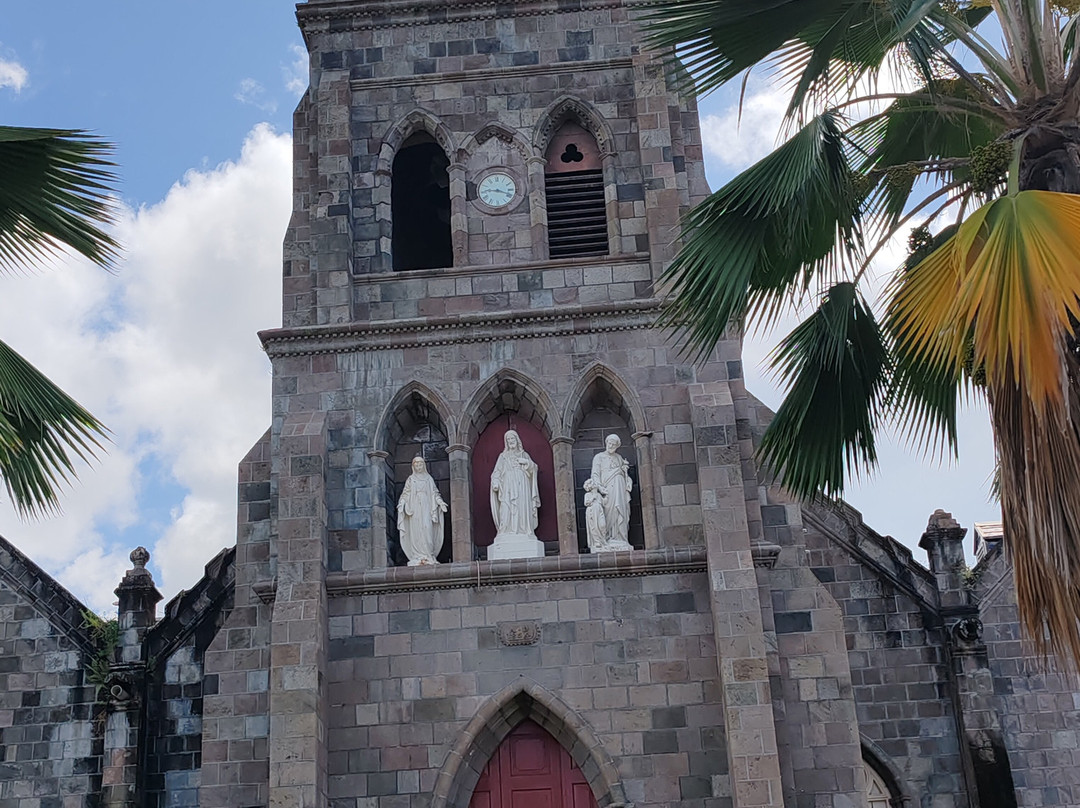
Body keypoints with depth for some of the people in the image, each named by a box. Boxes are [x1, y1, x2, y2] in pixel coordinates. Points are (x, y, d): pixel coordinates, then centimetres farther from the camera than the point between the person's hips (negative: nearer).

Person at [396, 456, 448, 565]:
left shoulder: (429, 479, 15)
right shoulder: (410, 479, 14)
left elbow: (435, 493, 14)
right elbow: (405, 494, 9)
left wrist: (440, 502, 0)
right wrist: (401, 503, -6)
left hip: (426, 507, 0)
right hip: (414, 508, 0)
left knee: (427, 529, -13)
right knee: (416, 531, -8)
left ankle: (428, 556, -14)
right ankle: (418, 557, -11)